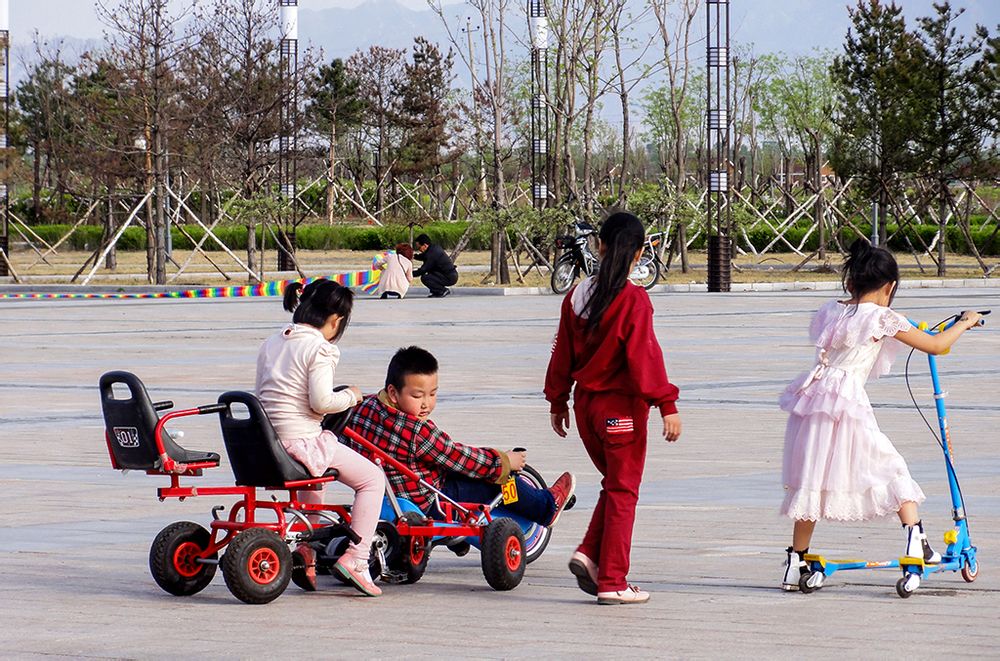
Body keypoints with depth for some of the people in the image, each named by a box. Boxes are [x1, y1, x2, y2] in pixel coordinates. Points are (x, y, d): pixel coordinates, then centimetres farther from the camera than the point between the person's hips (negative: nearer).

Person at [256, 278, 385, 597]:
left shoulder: (271, 344, 13)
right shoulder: (319, 348, -12)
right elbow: (321, 401, -21)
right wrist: (350, 396, -1)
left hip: (268, 444, 8)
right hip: (303, 441, -8)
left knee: (314, 477, 40)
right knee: (373, 478, 5)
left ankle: (307, 548, 34)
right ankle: (354, 559, -2)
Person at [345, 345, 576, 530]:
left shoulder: (365, 407, -5)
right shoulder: (416, 430, -30)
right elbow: (458, 459, -19)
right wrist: (504, 462, -4)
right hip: (424, 506, -9)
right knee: (496, 481, 2)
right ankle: (546, 507, 26)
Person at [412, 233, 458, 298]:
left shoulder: (432, 254, -21)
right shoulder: (435, 247, 8)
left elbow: (422, 270, -19)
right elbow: (423, 257, 25)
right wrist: (414, 256, 7)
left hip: (450, 278, -10)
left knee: (424, 278, -19)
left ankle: (443, 291, -7)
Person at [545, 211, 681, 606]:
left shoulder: (577, 296, 4)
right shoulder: (633, 300, -15)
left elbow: (563, 352, 10)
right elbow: (644, 356, -19)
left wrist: (557, 401, 20)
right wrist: (666, 405, -16)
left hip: (585, 405, 6)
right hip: (622, 406, -6)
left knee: (614, 483, 21)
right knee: (622, 491, 3)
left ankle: (589, 555, 5)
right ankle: (612, 582, 4)